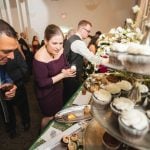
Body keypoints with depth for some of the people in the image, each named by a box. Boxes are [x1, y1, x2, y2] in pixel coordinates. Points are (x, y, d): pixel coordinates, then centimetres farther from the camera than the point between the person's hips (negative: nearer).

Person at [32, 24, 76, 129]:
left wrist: (67, 70, -21)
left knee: (57, 114, 25)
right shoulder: (40, 58, -32)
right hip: (46, 93, -6)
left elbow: (65, 65, 3)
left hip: (58, 88, 7)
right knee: (49, 117, 15)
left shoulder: (59, 50, -11)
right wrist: (63, 75, -29)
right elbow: (42, 83, -26)